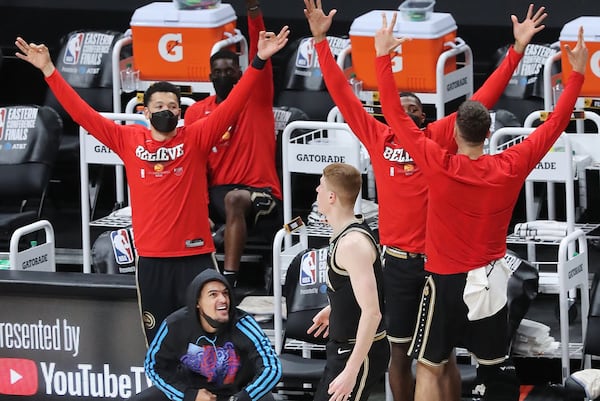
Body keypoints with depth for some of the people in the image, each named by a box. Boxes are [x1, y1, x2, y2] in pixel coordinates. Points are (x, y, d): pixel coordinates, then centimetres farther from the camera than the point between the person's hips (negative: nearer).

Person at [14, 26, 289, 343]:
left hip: (196, 254, -2)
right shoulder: (128, 140, 4)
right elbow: (82, 113, 4)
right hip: (151, 258, 2)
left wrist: (259, 62, -18)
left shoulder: (196, 138, 0)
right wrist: (48, 70, 0)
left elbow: (232, 106, -8)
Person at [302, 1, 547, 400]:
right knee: (400, 350, 9)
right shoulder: (378, 137, 5)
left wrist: (517, 49, -3)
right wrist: (321, 40, 3)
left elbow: (482, 99, 1)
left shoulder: (440, 138, 3)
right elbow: (343, 94, 6)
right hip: (399, 260, 1)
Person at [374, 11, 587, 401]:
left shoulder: (440, 166, -17)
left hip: (446, 280, -3)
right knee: (495, 366, 13)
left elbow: (396, 117, -14)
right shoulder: (511, 168, -9)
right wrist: (577, 73, 7)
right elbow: (555, 125, 0)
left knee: (430, 368, 4)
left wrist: (383, 56, -10)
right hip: (490, 279, 3)